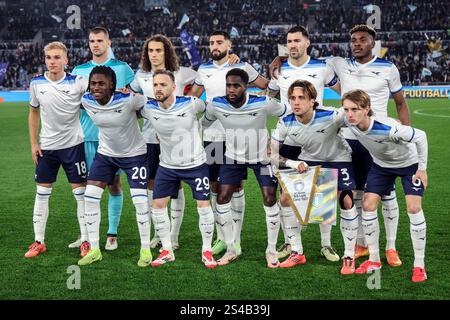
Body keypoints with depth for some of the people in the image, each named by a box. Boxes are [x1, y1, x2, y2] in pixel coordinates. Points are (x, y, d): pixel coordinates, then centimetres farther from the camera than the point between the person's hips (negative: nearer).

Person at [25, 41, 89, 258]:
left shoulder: (77, 82, -11)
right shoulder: (37, 84, -2)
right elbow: (34, 112, 10)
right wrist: (33, 143, 7)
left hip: (73, 144, -3)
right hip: (47, 146, 3)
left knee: (80, 192, 0)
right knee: (41, 193, 5)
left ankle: (86, 240, 10)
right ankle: (39, 242, 15)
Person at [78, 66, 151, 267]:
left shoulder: (128, 100, -28)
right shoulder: (86, 101, -15)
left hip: (134, 154, -4)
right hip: (105, 154, 4)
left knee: (140, 201, -9)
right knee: (90, 197, -3)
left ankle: (145, 250, 10)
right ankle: (94, 250, 9)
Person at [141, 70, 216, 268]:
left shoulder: (191, 104, -19)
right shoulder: (149, 109, -14)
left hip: (195, 163, -3)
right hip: (167, 166, 3)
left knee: (203, 205, -5)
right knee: (158, 205, 0)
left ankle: (207, 251, 10)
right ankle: (167, 251, 14)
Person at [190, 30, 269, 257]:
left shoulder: (242, 67, -2)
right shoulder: (204, 70, 9)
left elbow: (268, 87, 7)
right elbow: (192, 97, 23)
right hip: (211, 135, 4)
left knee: (236, 186, -1)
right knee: (215, 186, 6)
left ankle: (236, 239, 5)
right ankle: (221, 238, 16)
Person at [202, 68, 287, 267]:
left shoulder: (263, 104, -26)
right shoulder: (217, 105, -18)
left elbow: (287, 113, -8)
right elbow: (202, 124, 3)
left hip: (261, 156, -2)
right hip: (233, 157, 2)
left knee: (270, 200, -7)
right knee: (222, 200, -4)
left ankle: (271, 251, 10)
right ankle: (231, 250, 10)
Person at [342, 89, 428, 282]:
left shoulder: (387, 128, -41)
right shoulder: (349, 123, -26)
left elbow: (420, 136, -28)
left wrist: (422, 169, -21)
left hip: (409, 163, -5)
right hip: (381, 165, 5)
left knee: (414, 208, -15)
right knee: (368, 204, -4)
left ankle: (419, 265, -5)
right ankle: (374, 260, 10)